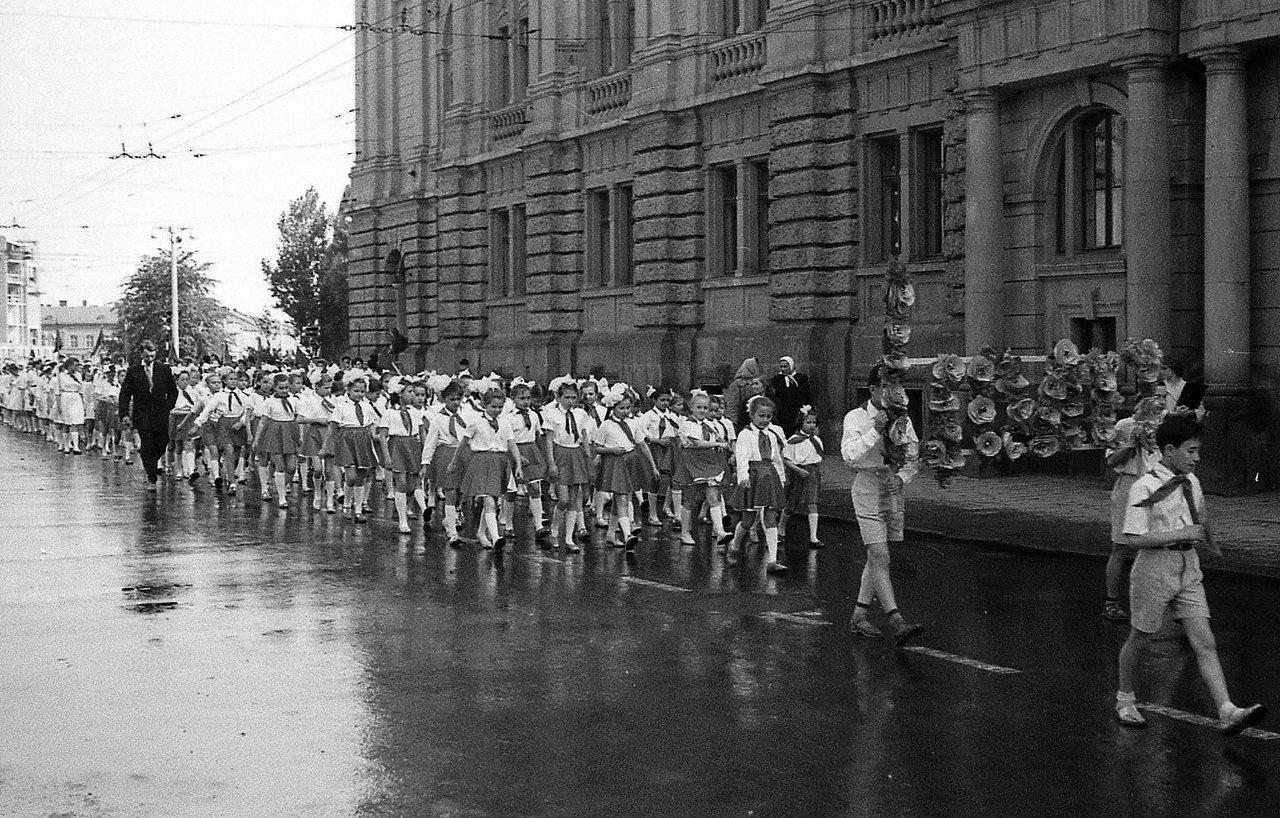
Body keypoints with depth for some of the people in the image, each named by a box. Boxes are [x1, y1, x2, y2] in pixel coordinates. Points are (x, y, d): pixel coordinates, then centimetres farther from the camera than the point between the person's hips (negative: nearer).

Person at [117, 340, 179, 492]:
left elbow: (173, 391, 12)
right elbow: (124, 394, 1)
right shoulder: (133, 371, 0)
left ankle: (150, 463, 37)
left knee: (161, 445, 5)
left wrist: (167, 406, 1)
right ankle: (151, 480, 1)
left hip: (161, 415, 2)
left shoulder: (164, 369, 4)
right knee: (148, 447, -5)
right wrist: (124, 414, -8)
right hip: (142, 415, -2)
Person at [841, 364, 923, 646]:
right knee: (880, 557, -12)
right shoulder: (856, 418, -4)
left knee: (877, 558, 10)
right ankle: (897, 623, -19)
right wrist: (875, 431, -24)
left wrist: (901, 477, -6)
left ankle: (859, 616, 21)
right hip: (868, 488, -6)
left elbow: (915, 456, 12)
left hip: (894, 490, 6)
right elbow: (849, 455, -15)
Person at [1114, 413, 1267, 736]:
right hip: (1155, 568, -6)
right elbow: (1134, 538, -21)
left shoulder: (1191, 482, 6)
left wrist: (1211, 545, 32)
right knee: (1139, 640, 10)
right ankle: (1125, 700, 32)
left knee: (1205, 643, -4)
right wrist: (1180, 534, -22)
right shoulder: (1145, 488, -16)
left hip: (1188, 569, 6)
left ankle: (1227, 713, -11)